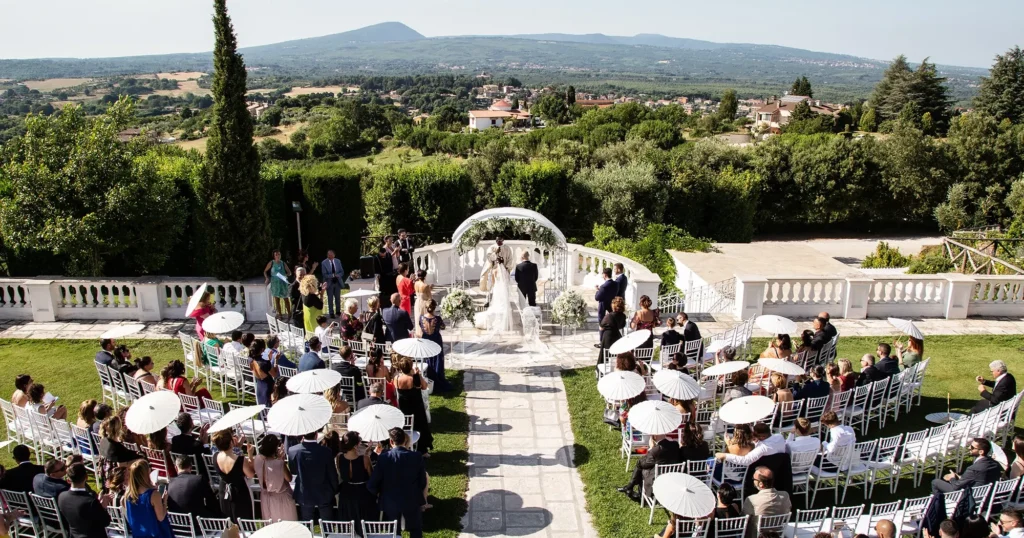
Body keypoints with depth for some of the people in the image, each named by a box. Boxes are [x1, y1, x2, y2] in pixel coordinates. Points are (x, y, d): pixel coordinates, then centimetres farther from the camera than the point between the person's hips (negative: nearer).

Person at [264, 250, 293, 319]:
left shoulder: (283, 263, 2)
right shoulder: (271, 263, -1)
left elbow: (290, 272, 8)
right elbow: (265, 271, 7)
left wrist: (286, 275, -14)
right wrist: (267, 278, -9)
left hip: (283, 283, 0)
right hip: (275, 283, 0)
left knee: (286, 299, 2)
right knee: (277, 299, 5)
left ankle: (289, 314, 9)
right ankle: (280, 314, 14)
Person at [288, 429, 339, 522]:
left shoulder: (292, 450, -17)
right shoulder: (326, 451, -22)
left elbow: (292, 471, 1)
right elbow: (332, 474, -10)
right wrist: (335, 490, 7)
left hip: (304, 495, 1)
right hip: (324, 495, -1)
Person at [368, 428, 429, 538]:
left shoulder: (383, 457, -17)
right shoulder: (417, 457, -14)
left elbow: (372, 485, -13)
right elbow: (423, 482, -5)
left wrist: (380, 493, 8)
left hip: (390, 502, 0)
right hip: (412, 501, 0)